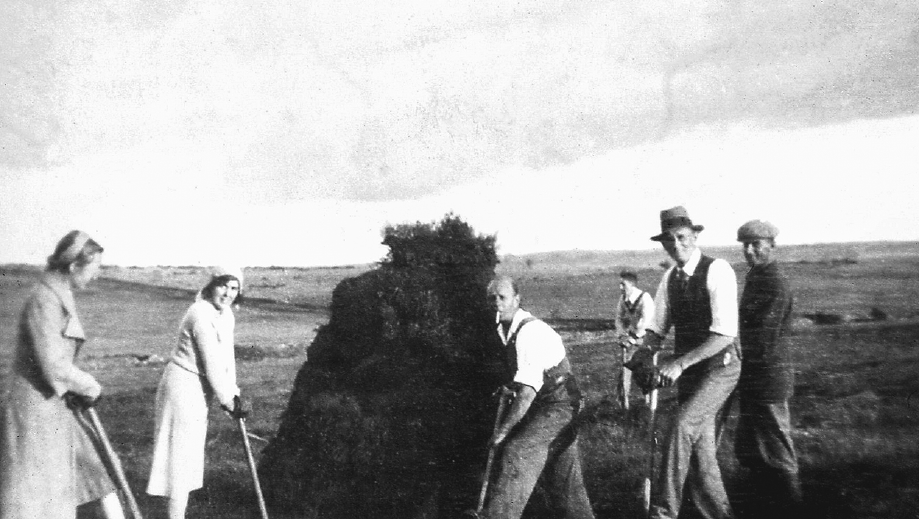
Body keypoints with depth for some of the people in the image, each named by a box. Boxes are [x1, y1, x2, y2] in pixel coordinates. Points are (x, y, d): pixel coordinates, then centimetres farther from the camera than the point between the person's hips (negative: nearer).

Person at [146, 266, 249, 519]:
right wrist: (228, 401, -14)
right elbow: (211, 365, -22)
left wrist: (233, 393, 2)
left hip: (198, 391, 10)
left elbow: (227, 356, 9)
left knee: (189, 456, 18)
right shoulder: (201, 315, -23)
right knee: (181, 457, -5)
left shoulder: (226, 313, 6)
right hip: (183, 387, -10)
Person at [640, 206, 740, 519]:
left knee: (681, 426, -25)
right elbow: (658, 330, 10)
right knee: (700, 449, 10)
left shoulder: (717, 271, -16)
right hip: (687, 370, 7)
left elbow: (724, 335, -24)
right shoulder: (670, 278, 6)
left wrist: (680, 363, -30)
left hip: (719, 367, -7)